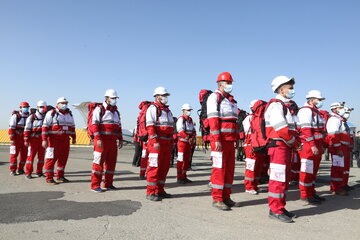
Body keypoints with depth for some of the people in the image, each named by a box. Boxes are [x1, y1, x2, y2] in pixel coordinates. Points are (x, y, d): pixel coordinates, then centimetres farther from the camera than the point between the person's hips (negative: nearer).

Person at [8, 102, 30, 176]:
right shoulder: (15, 116, -6)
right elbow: (11, 128, -10)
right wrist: (12, 139, -15)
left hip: (25, 139, 5)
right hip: (16, 138, -5)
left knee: (24, 155, 7)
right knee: (14, 154, -1)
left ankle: (20, 169, 19)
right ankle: (12, 170, 8)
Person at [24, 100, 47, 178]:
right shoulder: (32, 117, -2)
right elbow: (27, 129, -5)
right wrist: (26, 140, -11)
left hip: (42, 139, 4)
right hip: (33, 139, -4)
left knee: (41, 156, 7)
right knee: (31, 156, -3)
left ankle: (39, 172, 18)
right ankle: (28, 173, 3)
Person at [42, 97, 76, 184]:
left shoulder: (69, 114, 15)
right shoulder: (51, 113, -4)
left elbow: (72, 126, 22)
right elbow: (45, 127, -8)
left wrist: (74, 137, 20)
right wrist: (44, 140, -15)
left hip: (65, 140, 6)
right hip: (54, 140, -6)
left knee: (63, 158, 8)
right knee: (52, 158, -3)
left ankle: (60, 176, 20)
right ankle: (49, 178, 4)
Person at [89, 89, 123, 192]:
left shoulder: (116, 111, 19)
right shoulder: (99, 109, -2)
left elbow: (119, 126, 23)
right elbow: (94, 124, -10)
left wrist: (120, 139, 15)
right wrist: (98, 139, -19)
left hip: (113, 141, 7)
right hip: (102, 140, -7)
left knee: (111, 162, 9)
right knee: (98, 162, -4)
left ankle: (108, 184, 19)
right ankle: (95, 185, 2)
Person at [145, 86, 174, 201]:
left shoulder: (167, 110, 22)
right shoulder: (153, 108, -3)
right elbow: (150, 126, -14)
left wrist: (171, 142, 20)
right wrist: (155, 141, -22)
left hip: (167, 143, 8)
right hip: (157, 143, -8)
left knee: (164, 167, 10)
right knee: (154, 167, -7)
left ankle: (160, 190, 19)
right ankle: (151, 192, -1)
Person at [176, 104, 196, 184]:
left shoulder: (190, 120, 17)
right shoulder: (181, 119, -8)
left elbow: (193, 130, 14)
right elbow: (181, 131, -18)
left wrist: (192, 138, -5)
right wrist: (188, 139, -21)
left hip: (189, 142, 8)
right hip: (182, 141, -8)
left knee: (187, 160, 11)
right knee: (181, 160, -6)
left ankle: (184, 177, 19)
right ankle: (179, 178, -2)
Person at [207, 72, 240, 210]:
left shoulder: (231, 100, 21)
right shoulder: (214, 97, -5)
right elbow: (213, 120, -14)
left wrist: (237, 138, 17)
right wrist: (217, 140, -21)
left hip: (230, 140, 8)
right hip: (219, 139, -8)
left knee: (229, 168, 10)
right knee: (219, 168, -6)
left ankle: (226, 197, 18)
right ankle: (217, 199, 2)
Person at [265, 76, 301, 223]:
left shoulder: (284, 106, 21)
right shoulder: (275, 105, -12)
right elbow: (282, 129, -20)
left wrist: (295, 144, 6)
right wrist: (295, 144, -10)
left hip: (286, 147, 10)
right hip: (278, 146, -10)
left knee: (284, 178, 14)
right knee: (278, 178, -6)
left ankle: (280, 208, 24)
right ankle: (275, 210, 2)